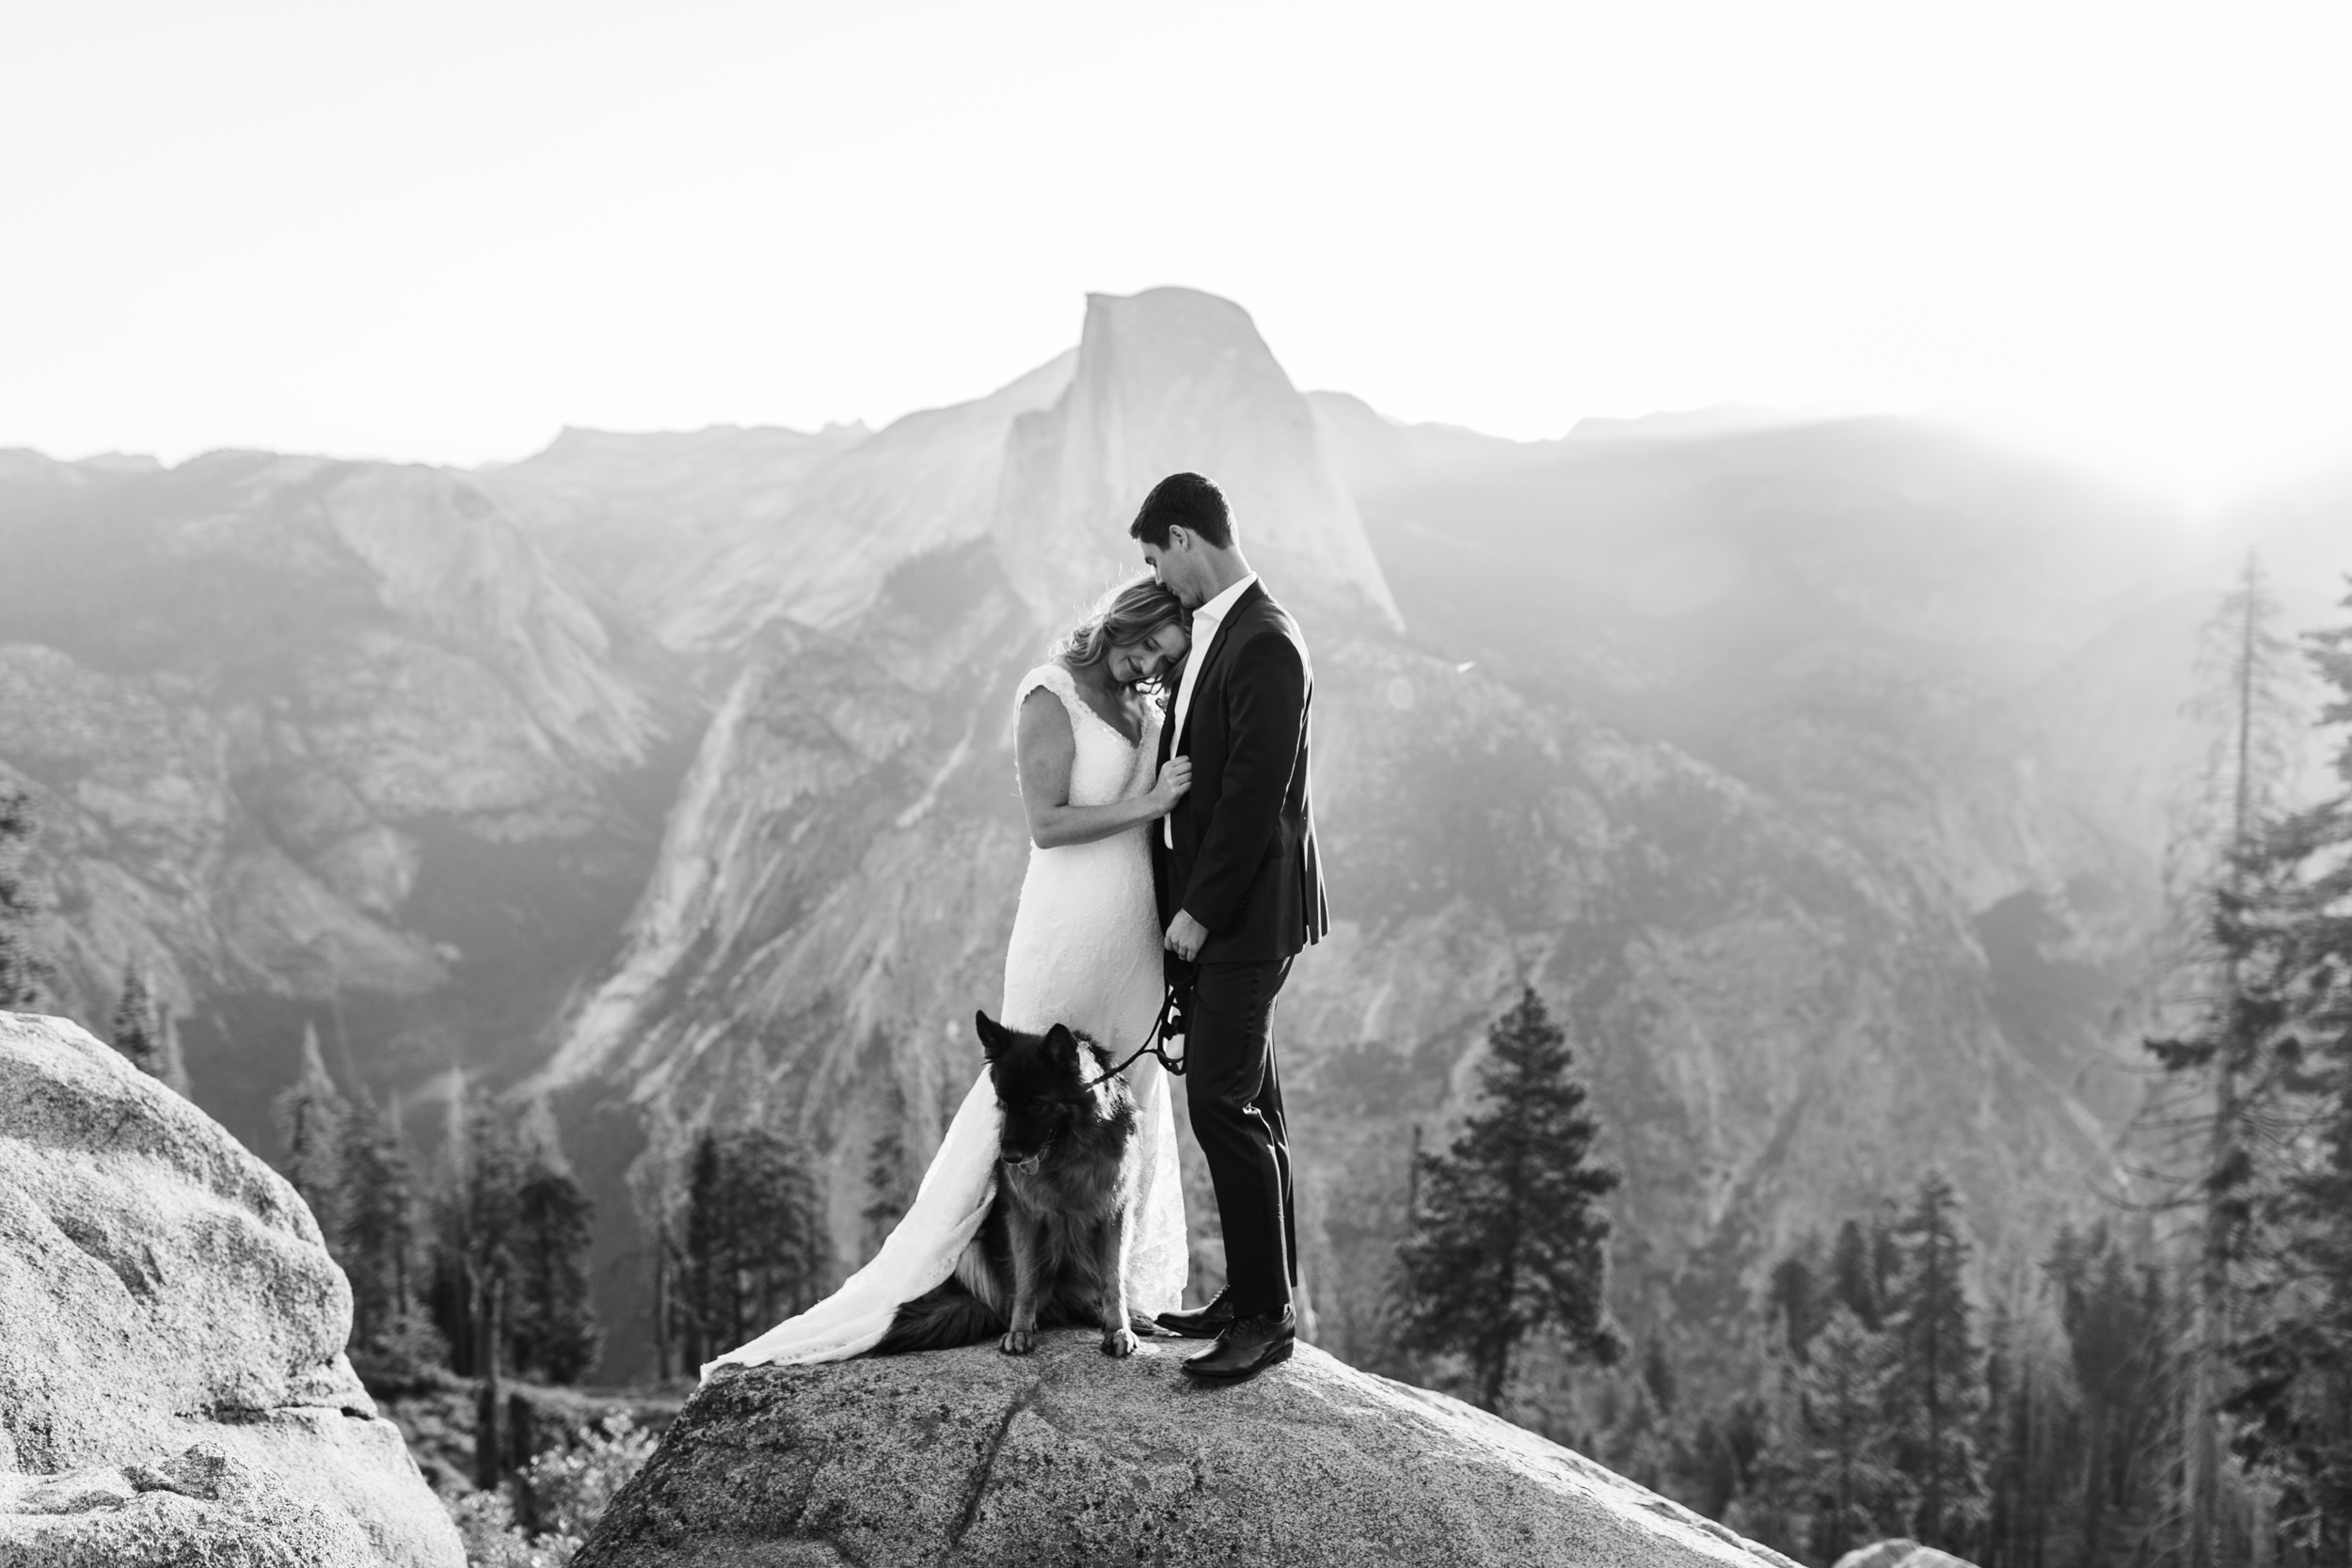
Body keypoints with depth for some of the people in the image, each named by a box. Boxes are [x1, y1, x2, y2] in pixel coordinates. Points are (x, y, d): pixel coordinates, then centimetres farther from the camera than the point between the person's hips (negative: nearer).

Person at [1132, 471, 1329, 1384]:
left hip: (1244, 913, -10)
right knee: (1245, 1105, 14)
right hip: (1209, 906, 10)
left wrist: (1199, 912, -16)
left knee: (1223, 1105, -7)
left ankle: (1268, 1316, 2)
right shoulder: (1214, 632, 12)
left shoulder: (1267, 647, -18)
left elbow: (1254, 795, -21)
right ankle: (1258, 1291, 24)